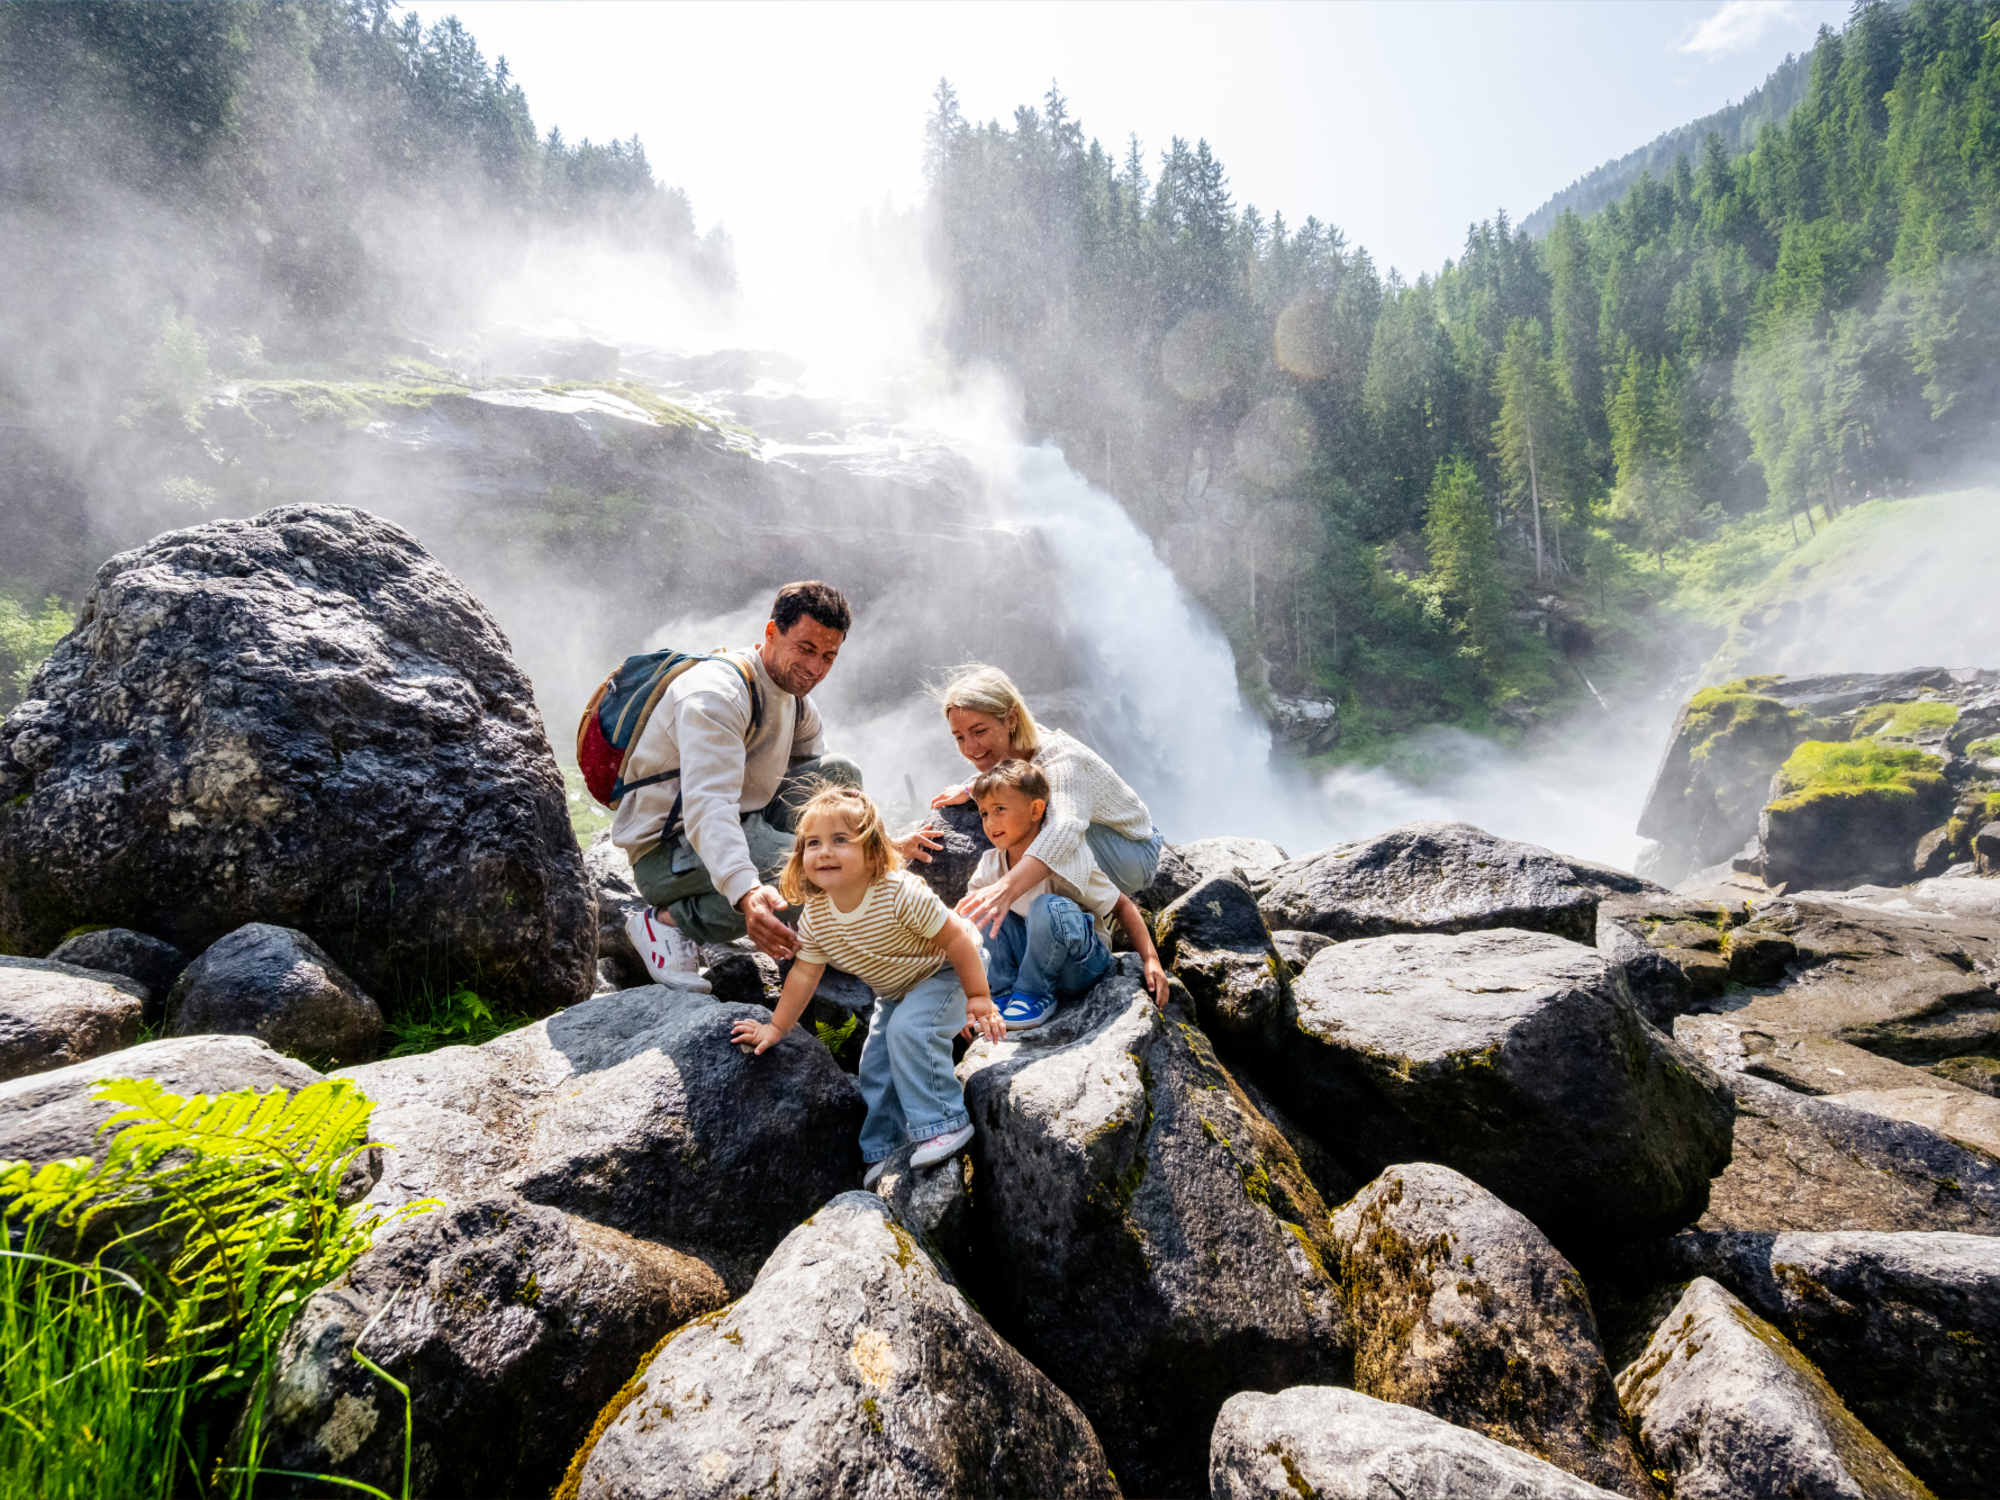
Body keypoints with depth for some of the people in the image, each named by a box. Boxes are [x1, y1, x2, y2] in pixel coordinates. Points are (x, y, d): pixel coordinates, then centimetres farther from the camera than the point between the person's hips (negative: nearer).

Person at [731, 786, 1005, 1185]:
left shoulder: (901, 893, -36)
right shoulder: (814, 915, -17)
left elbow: (957, 939, -28)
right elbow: (804, 973, -3)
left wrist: (978, 997, -23)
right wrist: (776, 1027, -1)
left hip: (946, 973, -7)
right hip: (895, 993, 7)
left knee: (908, 1030, -28)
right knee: (875, 1065, 6)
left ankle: (945, 1125, -14)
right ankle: (882, 1150, 25)